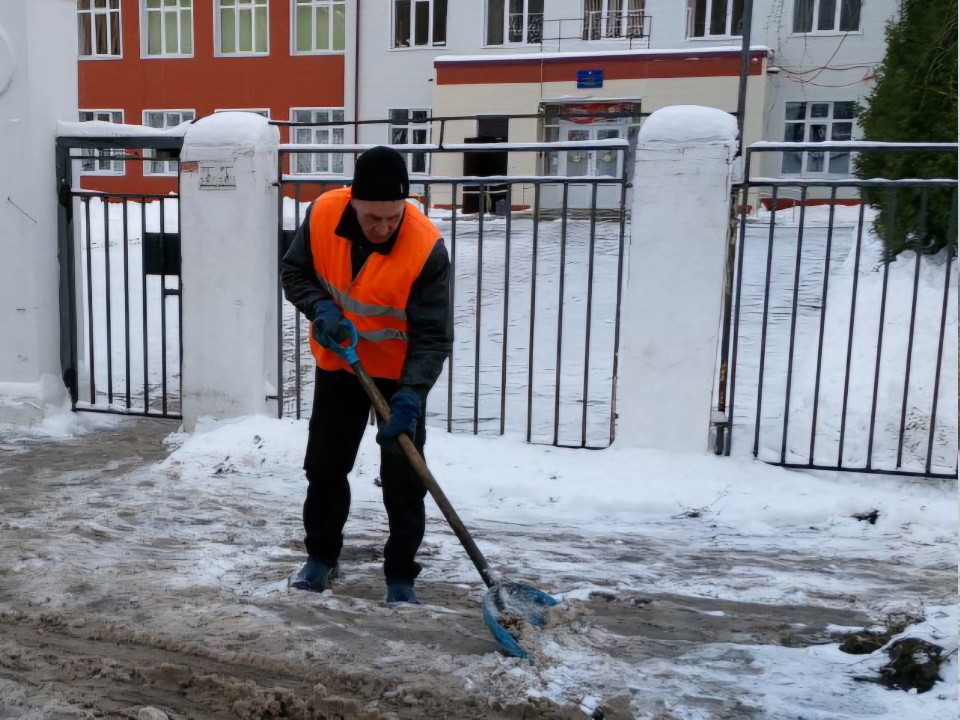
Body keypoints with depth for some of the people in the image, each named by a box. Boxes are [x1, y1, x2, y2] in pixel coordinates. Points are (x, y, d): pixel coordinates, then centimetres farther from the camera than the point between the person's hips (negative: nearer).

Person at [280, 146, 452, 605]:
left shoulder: (427, 248, -29)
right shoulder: (322, 214, -19)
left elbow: (433, 335, -26)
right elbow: (294, 271, -3)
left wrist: (411, 394, -37)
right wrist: (320, 307, -22)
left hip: (400, 373, -3)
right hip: (337, 363, 4)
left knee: (403, 478, -1)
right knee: (325, 465, 14)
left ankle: (401, 574, 16)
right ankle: (322, 556, 33)